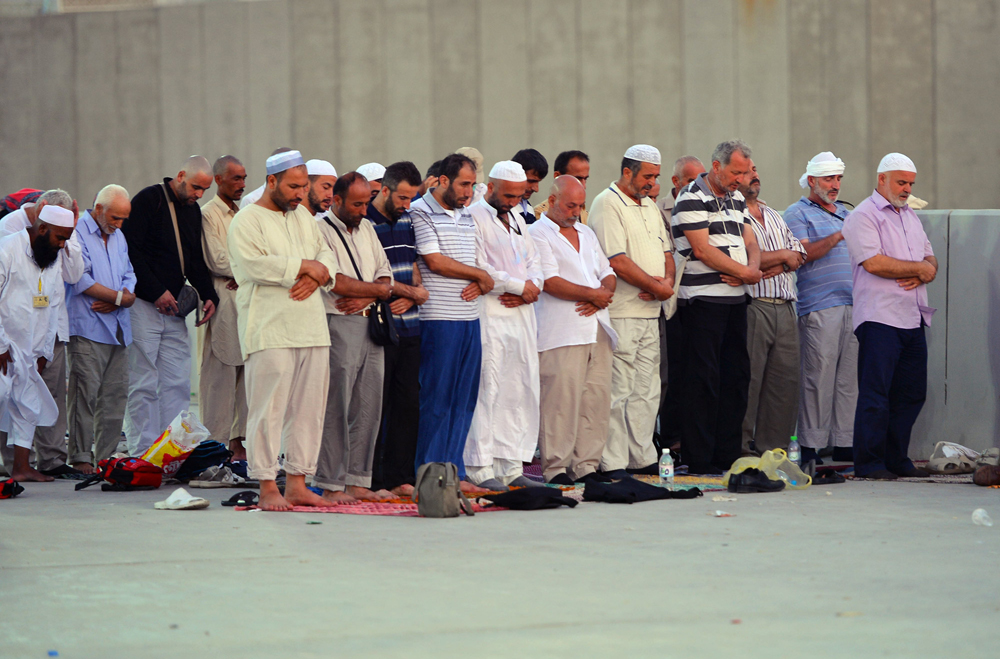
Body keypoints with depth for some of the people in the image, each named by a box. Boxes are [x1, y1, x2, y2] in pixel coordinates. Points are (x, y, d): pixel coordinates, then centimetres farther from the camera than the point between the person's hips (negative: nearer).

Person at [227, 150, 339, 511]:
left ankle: (297, 484, 10)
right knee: (268, 409, -8)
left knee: (308, 409, 5)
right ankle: (267, 488, -5)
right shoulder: (247, 220, -3)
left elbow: (328, 256, 19)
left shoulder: (304, 217, 20)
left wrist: (317, 275, -4)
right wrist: (304, 266, -10)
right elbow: (254, 265, -16)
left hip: (312, 329, 7)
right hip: (270, 330, -7)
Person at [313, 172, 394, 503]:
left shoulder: (366, 229, 18)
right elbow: (336, 282, -15)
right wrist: (375, 289, -1)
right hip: (338, 326, -7)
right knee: (336, 408, -8)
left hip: (370, 324, 7)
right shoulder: (321, 231, -6)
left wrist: (363, 298, -5)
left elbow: (386, 280, 15)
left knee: (368, 408, 5)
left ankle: (358, 482, 9)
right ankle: (331, 485, -5)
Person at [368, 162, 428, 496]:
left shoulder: (408, 220, 15)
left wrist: (408, 299, -2)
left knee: (408, 403, 7)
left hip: (409, 327, 7)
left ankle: (400, 477, 13)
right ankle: (372, 481, 1)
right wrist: (413, 291, -6)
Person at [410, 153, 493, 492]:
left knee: (464, 398, 7)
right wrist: (480, 275, -4)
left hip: (470, 317, 8)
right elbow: (434, 261, -14)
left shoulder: (467, 217, 18)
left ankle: (454, 471, 12)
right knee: (437, 397, -5)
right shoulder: (421, 212, -6)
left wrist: (480, 284, -4)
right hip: (439, 319, -8)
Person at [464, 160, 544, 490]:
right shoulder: (474, 217, -7)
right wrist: (520, 286, -8)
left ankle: (511, 466, 9)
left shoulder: (517, 219, 20)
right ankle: (481, 468, -5)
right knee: (487, 390, -9)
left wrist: (528, 290, -2)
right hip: (488, 315, -8)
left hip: (521, 314, 8)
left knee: (521, 392, 6)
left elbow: (533, 264, 20)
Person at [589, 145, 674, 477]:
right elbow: (617, 261, -18)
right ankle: (613, 464, -7)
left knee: (647, 390, 11)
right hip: (620, 313, -9)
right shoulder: (607, 204, -10)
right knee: (618, 391, -8)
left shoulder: (649, 207, 19)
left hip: (649, 312, 9)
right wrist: (656, 286, -11)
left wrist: (668, 280, -1)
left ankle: (643, 458, 16)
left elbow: (665, 252, 21)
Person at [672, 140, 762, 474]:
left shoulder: (736, 199, 18)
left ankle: (728, 455, 14)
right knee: (703, 378, -7)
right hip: (703, 299, -8)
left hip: (735, 297, 8)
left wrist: (752, 268, -8)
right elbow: (701, 249, -15)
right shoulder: (692, 198, -8)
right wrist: (746, 273, -10)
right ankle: (698, 459, -5)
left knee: (737, 375, 8)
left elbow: (750, 243, 16)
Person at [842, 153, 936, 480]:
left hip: (913, 318, 8)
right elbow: (873, 262, -17)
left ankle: (896, 459, 15)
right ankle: (868, 463, -6)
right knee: (875, 393, -9)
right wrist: (918, 268, -7)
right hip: (879, 317, -8)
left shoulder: (911, 217, 22)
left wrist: (922, 275, -6)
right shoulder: (863, 216, -4)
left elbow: (930, 261, 19)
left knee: (911, 393, 8)